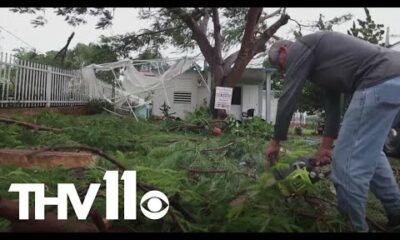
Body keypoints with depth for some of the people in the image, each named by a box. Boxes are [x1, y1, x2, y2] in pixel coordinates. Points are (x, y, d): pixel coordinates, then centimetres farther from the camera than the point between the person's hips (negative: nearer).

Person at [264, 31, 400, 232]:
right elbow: (332, 103, 26)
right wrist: (326, 146, 25)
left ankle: (352, 225, 9)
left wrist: (275, 142, 8)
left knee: (347, 161, -6)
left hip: (380, 80, -11)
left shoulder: (299, 48, 1)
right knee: (368, 151, 24)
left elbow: (288, 98, -2)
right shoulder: (317, 56, 28)